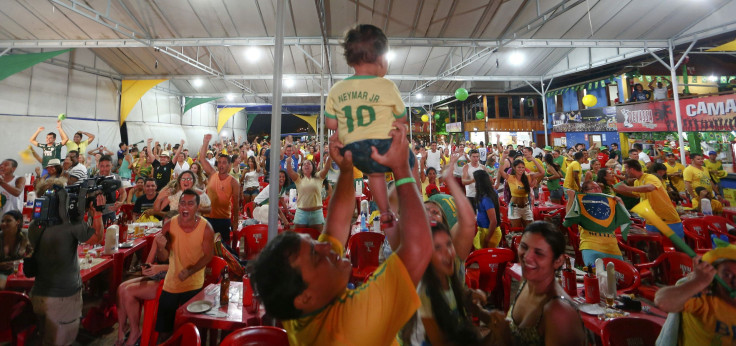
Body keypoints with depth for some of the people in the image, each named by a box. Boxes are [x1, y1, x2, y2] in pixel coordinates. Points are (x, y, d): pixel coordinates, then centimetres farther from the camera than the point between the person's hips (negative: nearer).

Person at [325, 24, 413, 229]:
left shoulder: (336, 89, 4)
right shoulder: (387, 87, -6)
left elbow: (330, 123, 9)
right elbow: (402, 120, 3)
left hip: (355, 154, 4)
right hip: (384, 145, -4)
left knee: (374, 171, 34)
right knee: (410, 163, 25)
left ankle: (385, 214, 38)